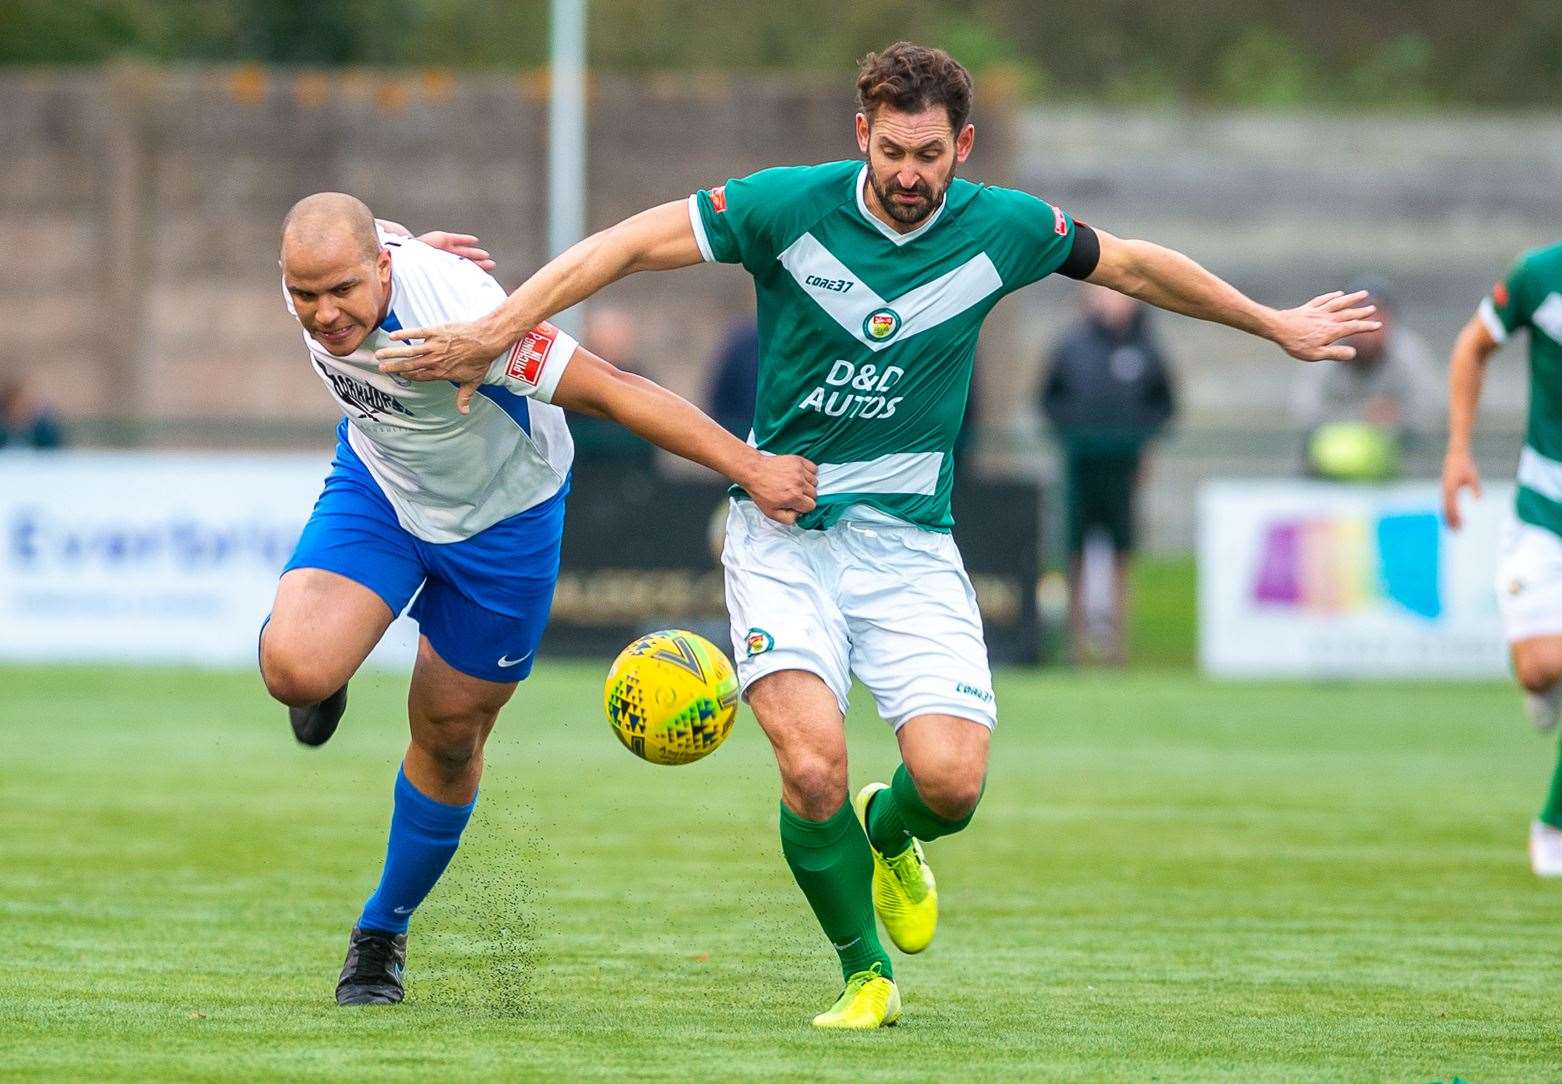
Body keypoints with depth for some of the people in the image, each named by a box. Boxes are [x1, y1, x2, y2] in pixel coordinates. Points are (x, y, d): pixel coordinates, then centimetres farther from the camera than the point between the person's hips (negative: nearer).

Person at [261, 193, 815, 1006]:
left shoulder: (456, 314, -40)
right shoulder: (315, 278, -23)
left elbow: (610, 391, -35)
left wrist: (752, 469, -33)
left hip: (502, 512, -3)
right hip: (378, 486, 3)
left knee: (450, 735, 10)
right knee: (293, 669, -23)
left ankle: (384, 930, 33)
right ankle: (326, 687, 17)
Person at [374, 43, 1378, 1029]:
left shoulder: (1003, 229, -3)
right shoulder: (791, 207, -11)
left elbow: (1135, 264, 13)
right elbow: (626, 244, -9)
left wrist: (1277, 325, 23)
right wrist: (491, 334, -16)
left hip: (909, 538, 2)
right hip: (782, 530, -2)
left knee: (951, 779, -16)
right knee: (812, 768, -22)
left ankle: (889, 835, 24)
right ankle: (867, 974, 4)